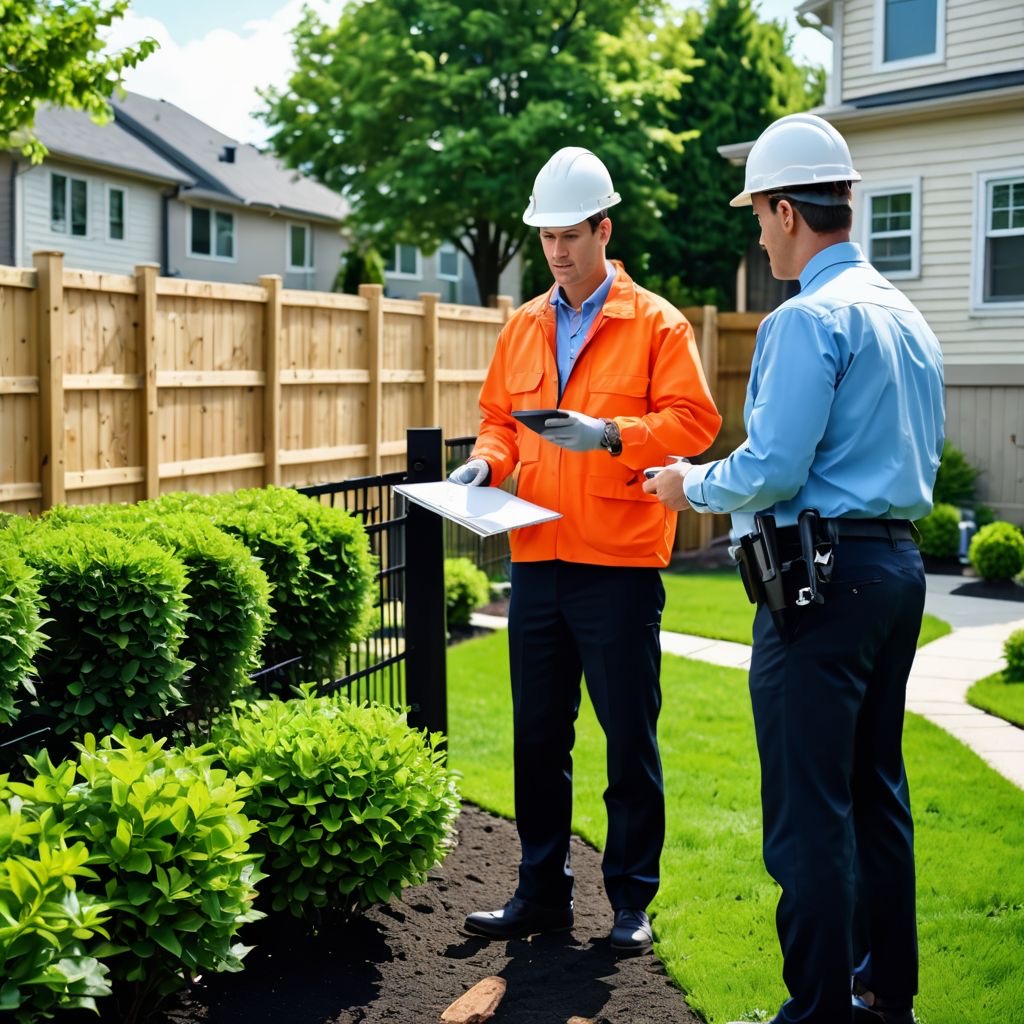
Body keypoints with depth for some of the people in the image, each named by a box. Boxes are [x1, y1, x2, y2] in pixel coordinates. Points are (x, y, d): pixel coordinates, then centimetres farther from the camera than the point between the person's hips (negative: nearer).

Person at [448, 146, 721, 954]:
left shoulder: (655, 323, -2)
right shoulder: (524, 327, 14)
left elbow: (692, 421, -10)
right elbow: (498, 417, 20)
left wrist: (608, 433, -22)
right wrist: (486, 462, 0)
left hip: (620, 563, -5)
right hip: (537, 558, 5)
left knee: (630, 737, 3)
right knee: (538, 735, 11)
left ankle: (632, 900, 15)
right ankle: (542, 892, 23)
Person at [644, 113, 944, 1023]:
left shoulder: (808, 320, -14)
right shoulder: (908, 317, 14)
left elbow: (772, 471, -19)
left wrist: (695, 486, 0)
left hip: (823, 577, -9)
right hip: (900, 564, 10)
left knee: (809, 807, -3)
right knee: (877, 789, 17)